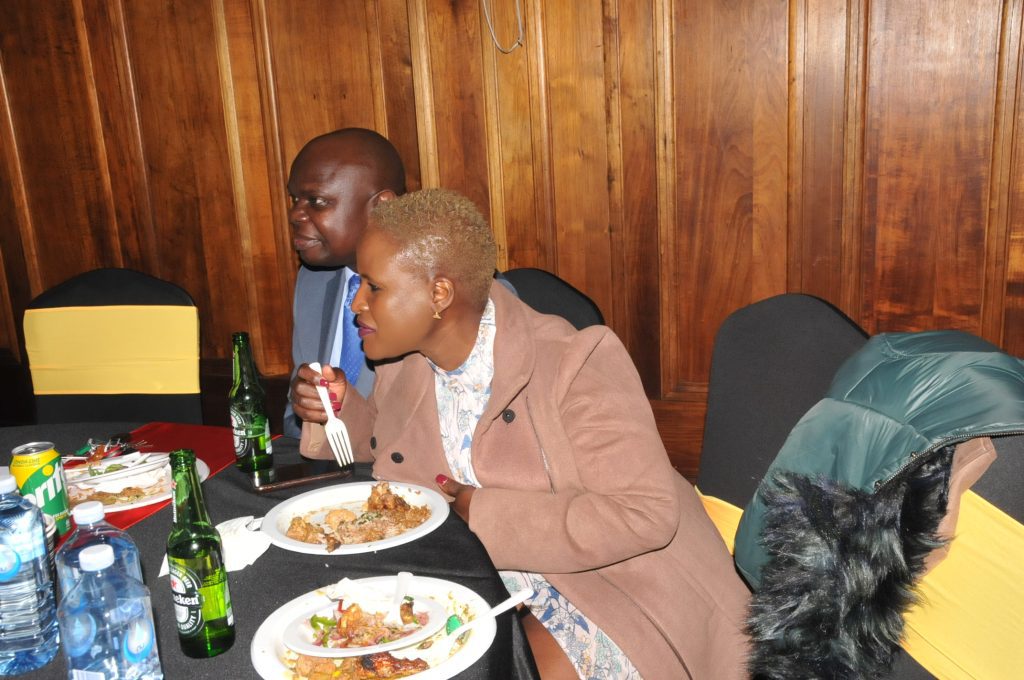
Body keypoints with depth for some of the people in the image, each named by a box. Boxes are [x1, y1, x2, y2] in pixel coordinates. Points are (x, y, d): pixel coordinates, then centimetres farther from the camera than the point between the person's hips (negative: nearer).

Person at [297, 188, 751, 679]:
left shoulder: (575, 366, -23)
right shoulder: (402, 363, -1)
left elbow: (645, 514, -27)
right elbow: (388, 440, 18)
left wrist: (485, 513, -25)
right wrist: (340, 409, -5)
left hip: (598, 586, -5)